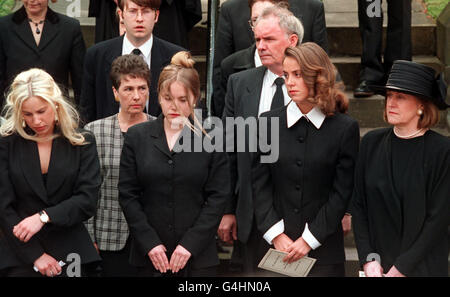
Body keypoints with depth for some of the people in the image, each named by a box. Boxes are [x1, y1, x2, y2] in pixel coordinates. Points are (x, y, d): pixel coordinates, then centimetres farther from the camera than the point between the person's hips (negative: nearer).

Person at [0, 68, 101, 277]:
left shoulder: (82, 142, 3)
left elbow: (87, 200, -5)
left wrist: (43, 217, -18)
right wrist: (35, 255, -10)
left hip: (70, 253, 0)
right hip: (21, 258, 0)